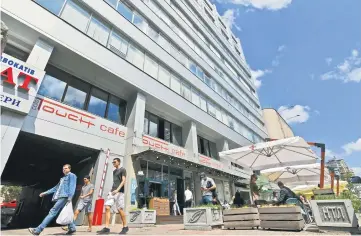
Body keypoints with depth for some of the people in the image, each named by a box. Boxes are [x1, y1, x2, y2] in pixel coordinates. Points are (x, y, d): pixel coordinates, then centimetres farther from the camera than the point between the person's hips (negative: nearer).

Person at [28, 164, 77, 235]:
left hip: (64, 197, -9)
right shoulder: (62, 178, 28)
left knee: (53, 211, -11)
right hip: (59, 197, 9)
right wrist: (45, 193, 27)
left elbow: (72, 187, -11)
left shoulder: (72, 175, 0)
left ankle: (38, 230, -9)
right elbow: (56, 188, 32)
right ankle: (72, 228, 15)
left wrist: (70, 197, -21)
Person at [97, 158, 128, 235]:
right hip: (112, 192, 7)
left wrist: (117, 190, -21)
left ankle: (125, 227, 10)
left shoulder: (123, 169, -1)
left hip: (119, 192, -7)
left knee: (120, 209, -4)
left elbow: (123, 181, -10)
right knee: (107, 207, -5)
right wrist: (111, 190, 15)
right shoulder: (114, 171, 21)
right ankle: (106, 228, -2)